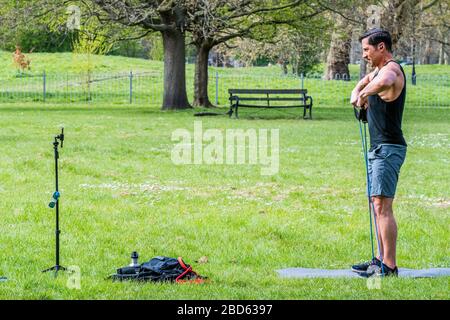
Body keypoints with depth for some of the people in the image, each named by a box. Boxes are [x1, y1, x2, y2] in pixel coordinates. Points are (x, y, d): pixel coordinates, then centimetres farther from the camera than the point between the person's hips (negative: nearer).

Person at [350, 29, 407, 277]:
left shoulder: (391, 69, -15)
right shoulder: (378, 70, 17)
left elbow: (384, 82, -41)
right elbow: (364, 82, 37)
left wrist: (364, 95, -24)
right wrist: (357, 94, 14)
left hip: (388, 149, -11)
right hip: (379, 148, 11)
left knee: (382, 206, -13)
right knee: (378, 206, 14)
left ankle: (389, 266, -15)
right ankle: (381, 259, 20)